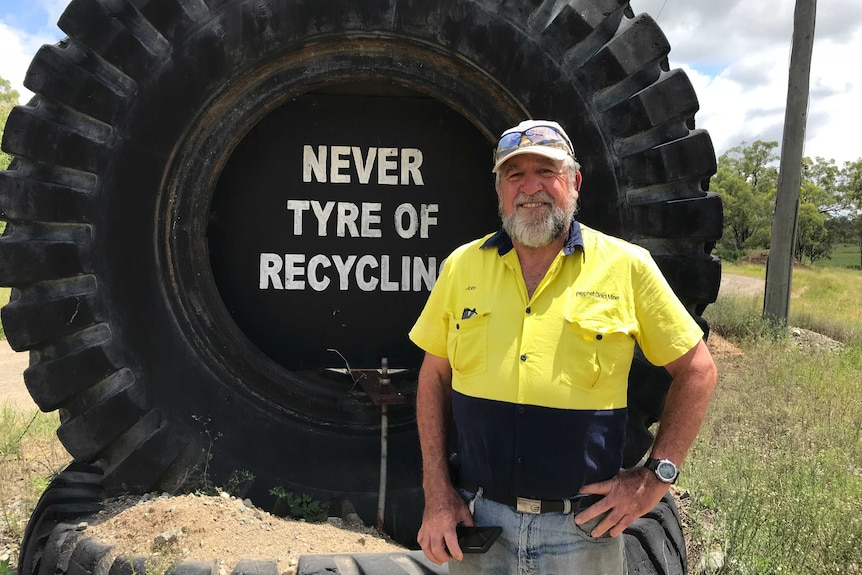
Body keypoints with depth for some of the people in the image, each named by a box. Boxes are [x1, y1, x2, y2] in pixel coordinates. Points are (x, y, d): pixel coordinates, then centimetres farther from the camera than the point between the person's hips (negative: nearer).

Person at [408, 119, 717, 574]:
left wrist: (655, 477, -5)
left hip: (582, 530, -1)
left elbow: (696, 370, 2)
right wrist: (437, 492, -1)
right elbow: (433, 376, 5)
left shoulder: (626, 267, -6)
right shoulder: (462, 266, -1)